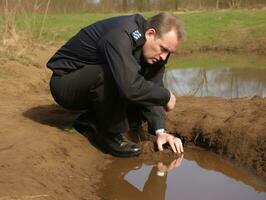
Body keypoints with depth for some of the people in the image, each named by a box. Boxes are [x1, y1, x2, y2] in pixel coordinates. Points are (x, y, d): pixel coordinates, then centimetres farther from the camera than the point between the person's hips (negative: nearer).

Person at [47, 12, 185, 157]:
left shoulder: (154, 50, -5)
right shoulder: (120, 36, -33)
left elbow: (153, 87, -6)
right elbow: (130, 87, -44)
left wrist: (160, 131, -17)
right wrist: (166, 96, -29)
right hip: (65, 84, -8)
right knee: (114, 74, -35)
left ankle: (89, 122, 8)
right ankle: (109, 135, -17)